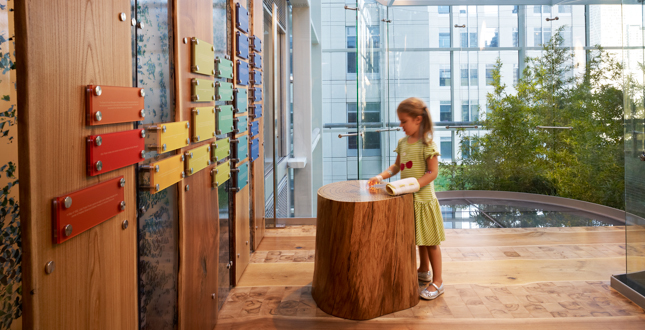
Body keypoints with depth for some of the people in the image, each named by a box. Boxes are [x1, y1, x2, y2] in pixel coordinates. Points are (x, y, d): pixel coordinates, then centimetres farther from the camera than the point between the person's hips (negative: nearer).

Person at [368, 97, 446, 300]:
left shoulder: (427, 144, -17)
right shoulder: (403, 143, 6)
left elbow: (433, 172, -19)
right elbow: (397, 166, 15)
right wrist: (381, 176, 1)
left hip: (423, 198, -7)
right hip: (409, 198, 7)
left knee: (430, 240, 2)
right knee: (419, 237, 21)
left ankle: (437, 282, 12)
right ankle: (424, 271, 40)